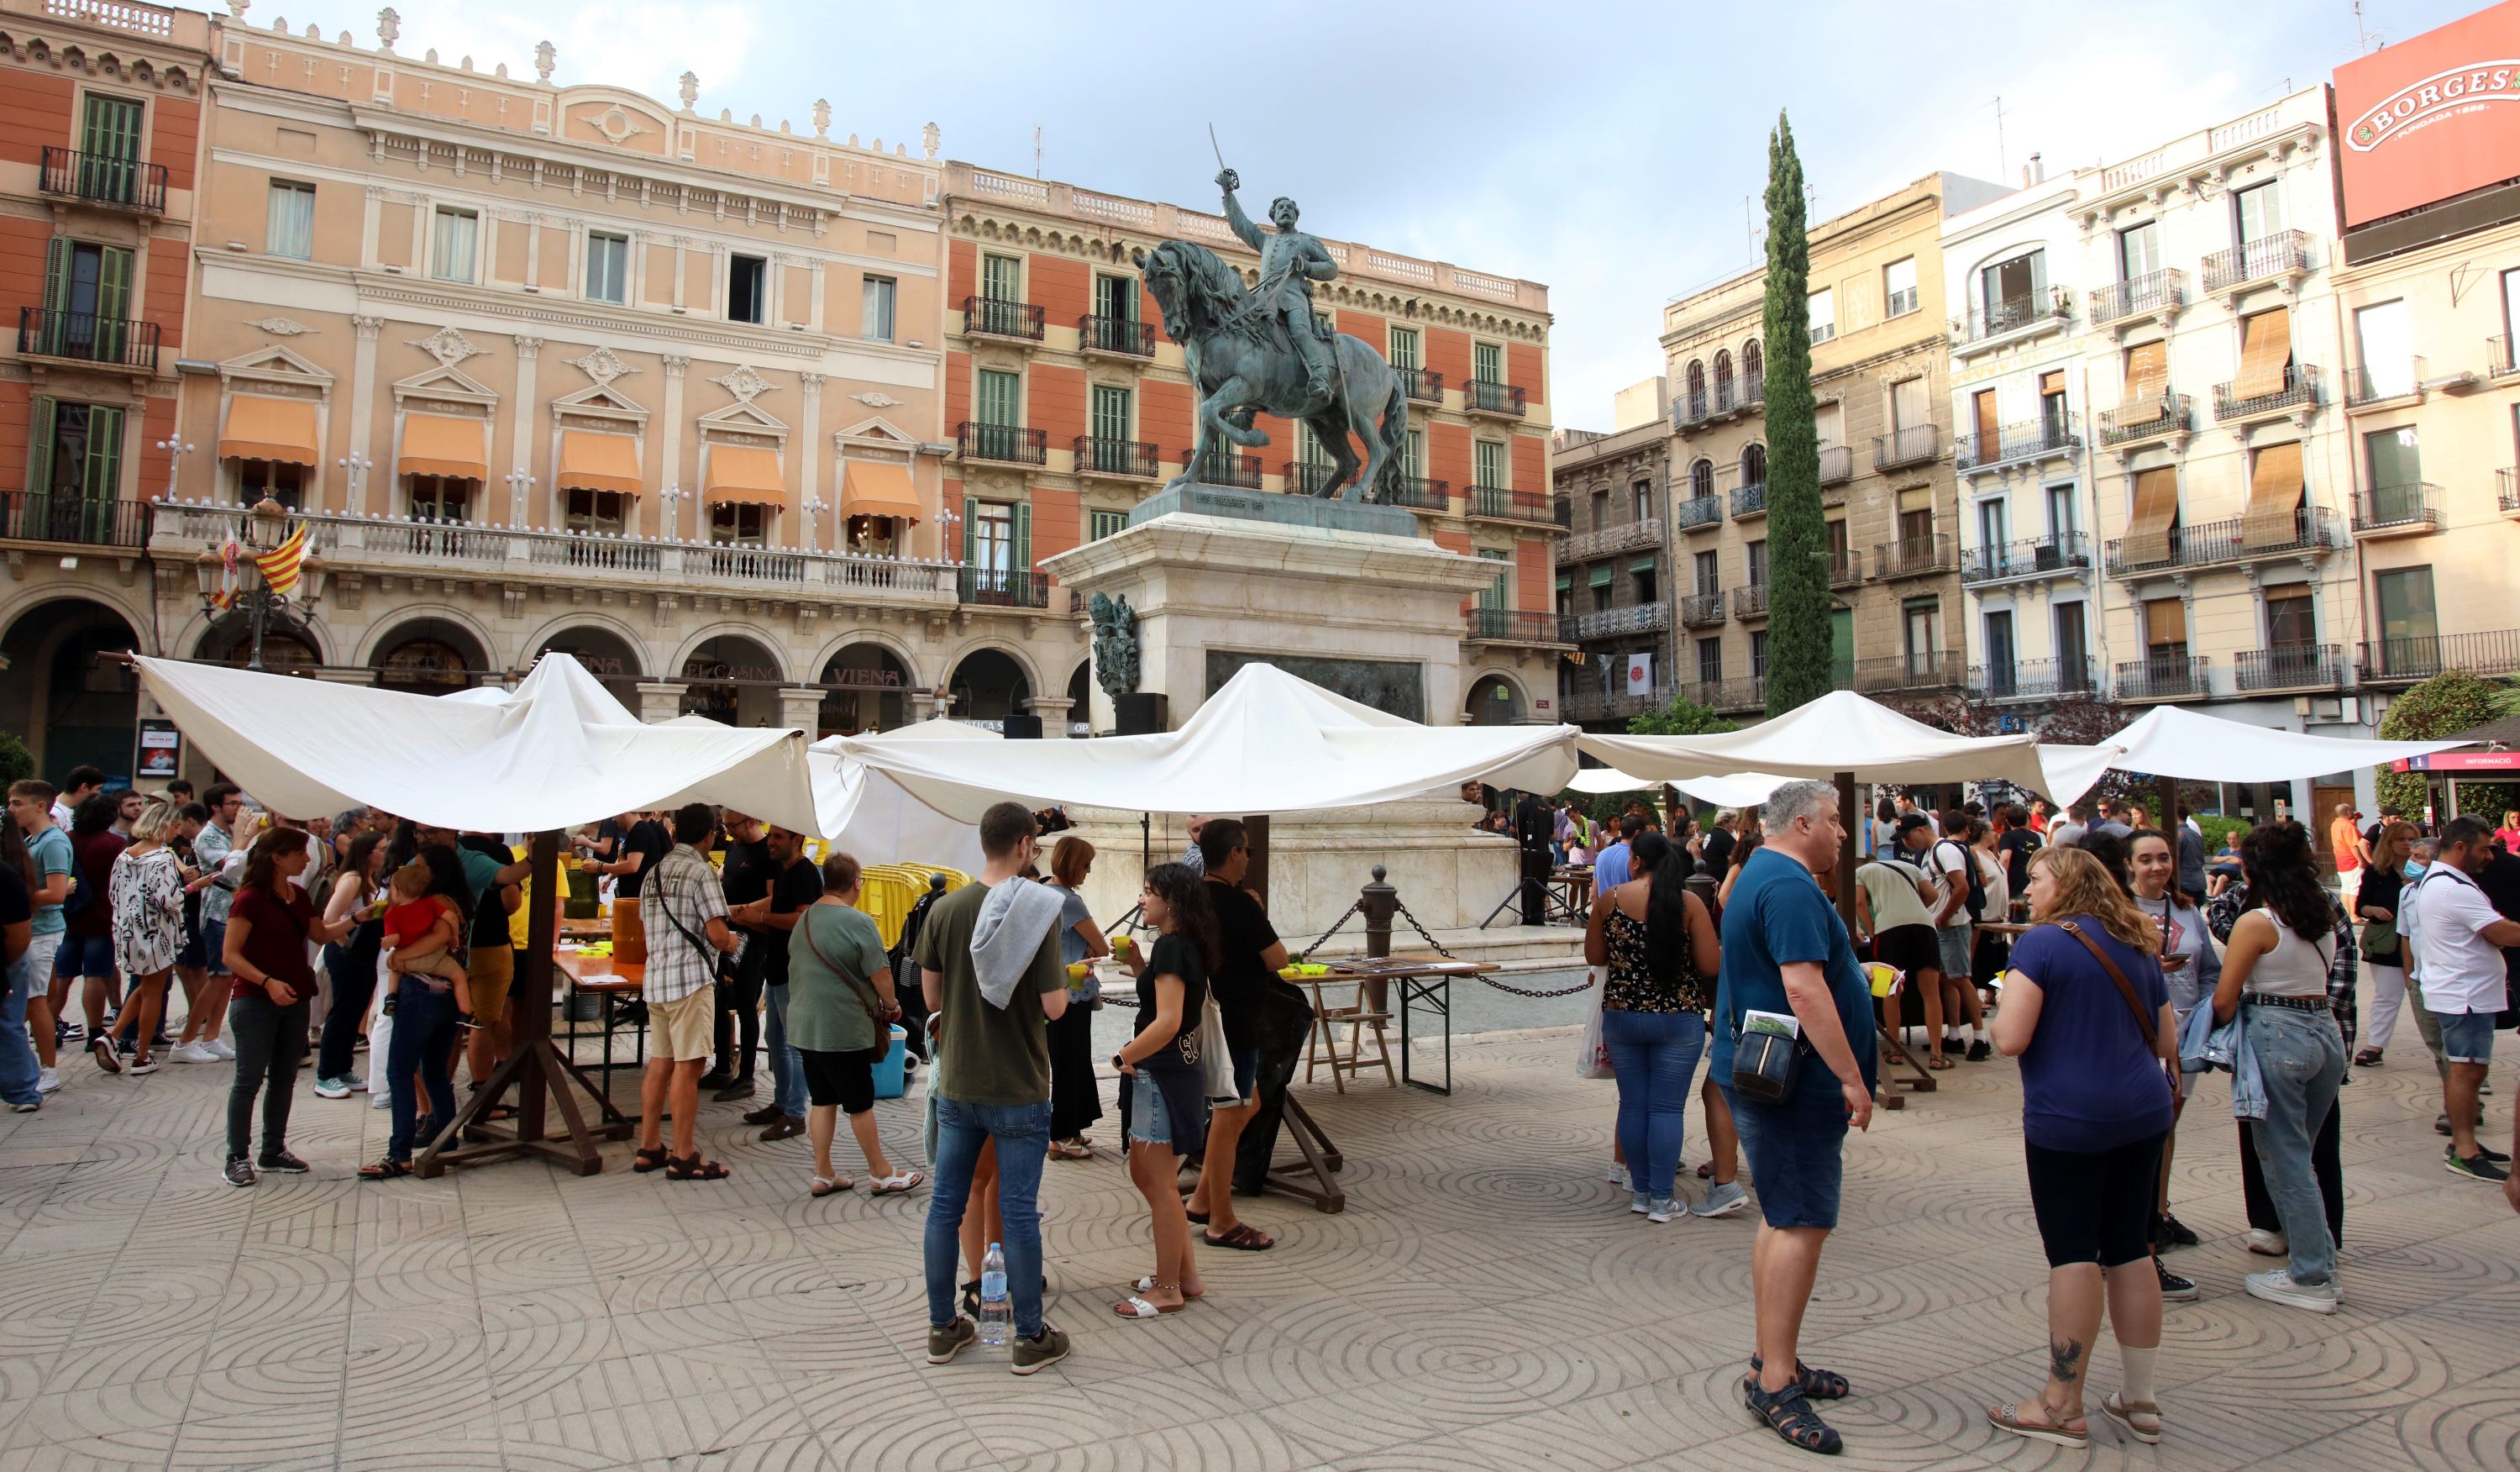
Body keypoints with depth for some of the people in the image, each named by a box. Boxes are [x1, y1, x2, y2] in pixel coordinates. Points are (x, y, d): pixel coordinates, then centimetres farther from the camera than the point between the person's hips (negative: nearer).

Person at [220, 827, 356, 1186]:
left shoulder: (297, 895, 11)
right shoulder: (251, 898, -12)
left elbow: (321, 934, 24)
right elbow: (231, 955, -15)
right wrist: (267, 981, -26)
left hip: (294, 1001, 7)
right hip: (255, 1002, -7)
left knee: (284, 1079, 12)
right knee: (249, 1080, -2)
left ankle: (273, 1152, 21)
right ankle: (237, 1158, 6)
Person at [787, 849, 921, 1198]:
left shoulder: (804, 919, 8)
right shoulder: (858, 922, -17)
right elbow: (880, 974, -17)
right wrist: (891, 1006, 0)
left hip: (804, 1026, 7)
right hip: (844, 1031, -7)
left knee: (821, 1099, 14)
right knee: (860, 1103, 4)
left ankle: (823, 1175, 19)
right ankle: (881, 1174, 16)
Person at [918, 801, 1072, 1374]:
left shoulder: (944, 910, -2)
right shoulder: (1037, 913, -16)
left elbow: (932, 997, 6)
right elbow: (1054, 1006, -17)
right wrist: (1064, 982, 3)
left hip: (955, 1085, 4)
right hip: (1019, 1091, -4)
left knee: (946, 1205, 13)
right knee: (1019, 1213, 4)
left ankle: (943, 1328, 26)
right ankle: (1031, 1339, 16)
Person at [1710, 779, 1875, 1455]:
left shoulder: (1760, 875, 16)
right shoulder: (1790, 887, -18)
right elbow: (1803, 987, -27)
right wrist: (1852, 1078, -24)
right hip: (1796, 1080, -11)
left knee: (1785, 1218, 15)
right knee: (1802, 1225, -8)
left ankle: (1774, 1362, 24)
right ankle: (1774, 1380, -3)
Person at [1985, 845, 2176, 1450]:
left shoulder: (2042, 943, -11)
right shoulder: (2138, 948, 12)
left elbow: (2010, 1038, -17)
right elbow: (2167, 1044, 17)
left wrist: (1997, 1017, 4)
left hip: (2067, 1120, -7)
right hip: (2144, 1114, 7)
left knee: (2073, 1253, 0)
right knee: (2130, 1249, 13)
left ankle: (2063, 1406, 8)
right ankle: (2140, 1400, 22)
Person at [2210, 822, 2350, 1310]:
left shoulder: (2256, 923, -13)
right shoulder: (2325, 917, 7)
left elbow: (2224, 1000, -11)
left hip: (2277, 1037, -7)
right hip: (2327, 1034, 7)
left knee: (2285, 1159, 2)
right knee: (2296, 1152, 19)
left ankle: (2312, 1278, 7)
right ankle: (2312, 1251, 27)